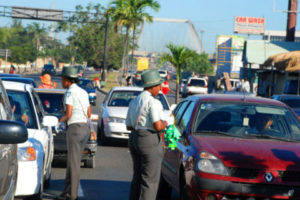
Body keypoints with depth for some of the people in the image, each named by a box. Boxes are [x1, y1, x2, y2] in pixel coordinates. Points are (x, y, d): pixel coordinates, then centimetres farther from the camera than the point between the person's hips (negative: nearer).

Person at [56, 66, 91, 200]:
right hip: (85, 127, 8)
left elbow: (69, 114, -16)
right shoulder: (83, 92, 15)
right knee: (73, 160, 14)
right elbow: (89, 114, 17)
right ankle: (68, 189, 17)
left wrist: (62, 119, 1)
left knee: (74, 162, -5)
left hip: (75, 128, -8)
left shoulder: (70, 92, -10)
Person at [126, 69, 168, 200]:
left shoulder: (134, 102, 13)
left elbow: (129, 126, 17)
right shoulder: (152, 102, -13)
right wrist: (165, 124, 1)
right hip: (150, 141, -9)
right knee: (150, 180, -5)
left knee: (137, 178, 17)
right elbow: (158, 126, -19)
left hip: (134, 139, 9)